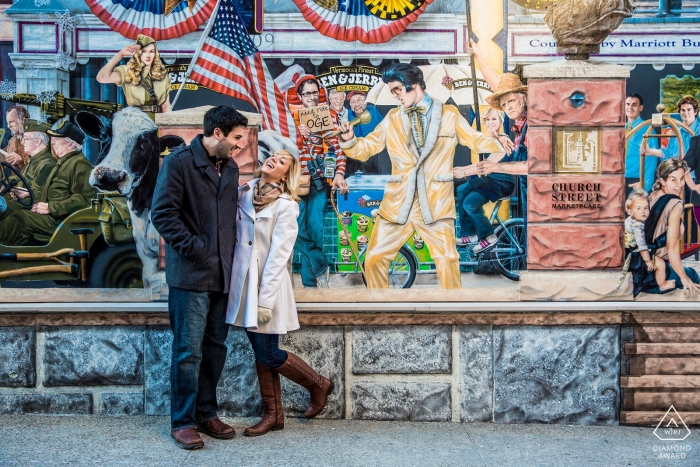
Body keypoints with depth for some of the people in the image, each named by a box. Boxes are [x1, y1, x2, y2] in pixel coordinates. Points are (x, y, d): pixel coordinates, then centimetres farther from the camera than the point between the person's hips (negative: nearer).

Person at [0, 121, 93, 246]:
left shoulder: (79, 164, -10)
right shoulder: (63, 162, 23)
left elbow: (83, 199, -19)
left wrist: (50, 207, -17)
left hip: (62, 220, -9)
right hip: (52, 216, 9)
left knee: (19, 218, -21)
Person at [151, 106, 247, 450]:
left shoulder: (230, 168, 13)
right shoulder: (179, 162, -8)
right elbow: (163, 213, -13)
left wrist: (230, 255, 7)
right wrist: (194, 249, -15)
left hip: (222, 274, 7)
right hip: (190, 273, -6)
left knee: (215, 348, 11)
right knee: (188, 350, -2)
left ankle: (206, 414, 23)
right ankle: (183, 422, 10)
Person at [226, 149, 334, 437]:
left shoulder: (285, 205, -10)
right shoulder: (244, 193, 7)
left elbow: (278, 255, -14)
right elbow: (234, 235, 10)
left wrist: (265, 300, -17)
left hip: (267, 282, -6)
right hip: (243, 281, 6)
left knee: (268, 354, 0)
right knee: (260, 352, 11)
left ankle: (319, 385, 22)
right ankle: (273, 415, 22)